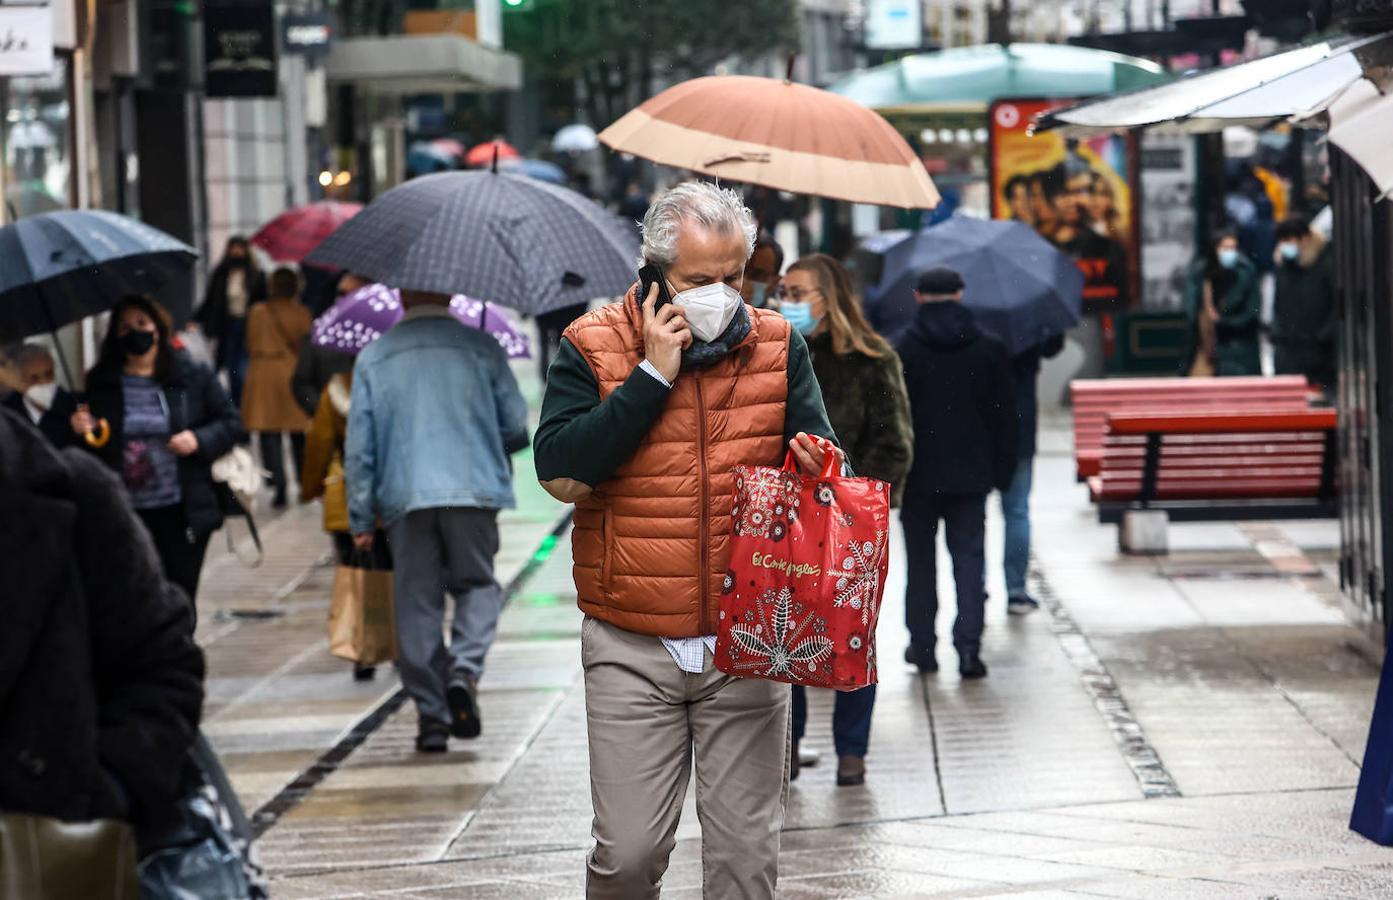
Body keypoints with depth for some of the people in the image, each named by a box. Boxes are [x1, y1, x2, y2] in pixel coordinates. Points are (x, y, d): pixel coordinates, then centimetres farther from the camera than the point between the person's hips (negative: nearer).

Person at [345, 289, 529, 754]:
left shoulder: (373, 358, 7)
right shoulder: (481, 348, 3)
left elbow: (358, 446, 5)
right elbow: (516, 426, 4)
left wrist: (361, 519, 9)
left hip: (405, 498, 1)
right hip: (472, 490, -1)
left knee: (417, 604, 6)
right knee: (477, 585, 12)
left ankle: (431, 715, 6)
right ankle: (465, 669, -14)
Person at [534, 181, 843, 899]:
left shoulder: (778, 345, 5)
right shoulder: (594, 347, -2)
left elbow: (821, 457, 5)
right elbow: (559, 469, -14)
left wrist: (814, 463, -20)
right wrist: (653, 376, -16)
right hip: (632, 650, -2)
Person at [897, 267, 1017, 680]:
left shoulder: (903, 350, -6)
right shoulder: (990, 350, 2)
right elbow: (1004, 415, 5)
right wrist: (1002, 470, 11)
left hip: (918, 474, -1)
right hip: (970, 473, 1)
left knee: (921, 559, 11)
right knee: (969, 556, 3)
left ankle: (922, 645, 14)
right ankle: (968, 645, -9)